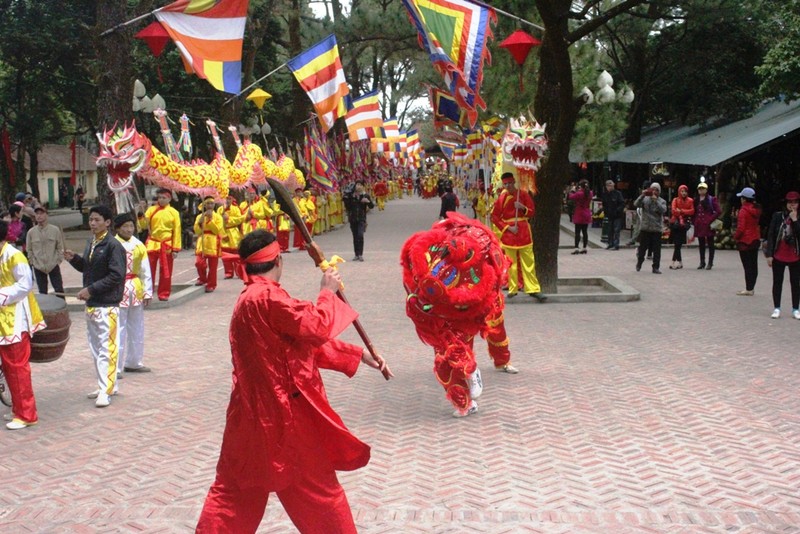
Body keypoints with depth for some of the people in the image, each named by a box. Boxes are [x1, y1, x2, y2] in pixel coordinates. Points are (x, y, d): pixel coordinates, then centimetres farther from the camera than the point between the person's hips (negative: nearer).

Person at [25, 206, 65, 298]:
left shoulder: (55, 230, -6)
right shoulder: (31, 232, -3)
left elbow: (60, 247, 0)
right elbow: (29, 249, 5)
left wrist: (58, 260, -5)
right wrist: (33, 262, -1)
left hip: (54, 266, -1)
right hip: (38, 268, 1)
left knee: (59, 290, 3)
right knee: (42, 292, 10)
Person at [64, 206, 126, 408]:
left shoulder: (113, 245, -13)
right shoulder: (91, 243, 13)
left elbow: (116, 276, -18)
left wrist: (91, 289, -18)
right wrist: (73, 259, 2)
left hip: (107, 304, -9)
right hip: (91, 304, 9)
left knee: (106, 349, -7)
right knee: (95, 348, 15)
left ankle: (106, 391, -5)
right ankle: (106, 385, 25)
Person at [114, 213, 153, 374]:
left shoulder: (139, 245, 8)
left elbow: (145, 270, 9)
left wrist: (147, 292, 5)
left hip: (136, 290, 6)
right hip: (119, 290, -6)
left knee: (137, 328, 14)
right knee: (119, 329, -5)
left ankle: (134, 362, 28)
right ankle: (115, 367, 1)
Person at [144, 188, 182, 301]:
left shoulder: (174, 212, 0)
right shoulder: (151, 209, 5)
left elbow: (177, 231, -1)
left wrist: (175, 249, -6)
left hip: (166, 246, -1)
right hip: (152, 244, 1)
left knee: (166, 272, 6)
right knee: (149, 270, 3)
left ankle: (164, 294, 16)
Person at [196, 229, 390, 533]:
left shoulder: (253, 298, 12)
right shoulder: (267, 297, -20)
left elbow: (309, 341, 15)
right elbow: (317, 327, -24)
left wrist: (360, 356, 17)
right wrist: (328, 291, -6)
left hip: (253, 411, 9)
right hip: (284, 413, -9)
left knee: (235, 487, 16)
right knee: (319, 486, 8)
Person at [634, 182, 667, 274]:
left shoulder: (662, 201, 4)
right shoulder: (645, 199, 4)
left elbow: (663, 210, -14)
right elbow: (636, 204, -12)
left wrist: (656, 201, -24)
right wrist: (642, 195, -25)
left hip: (657, 229, 0)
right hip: (645, 227, 0)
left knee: (656, 249, -1)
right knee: (642, 247, 8)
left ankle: (656, 267, 4)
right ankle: (639, 262, 31)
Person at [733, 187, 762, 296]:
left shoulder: (744, 210, -17)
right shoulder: (756, 210, 7)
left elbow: (741, 227, -19)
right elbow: (756, 224, 14)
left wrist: (735, 237, -4)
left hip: (745, 241, -8)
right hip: (755, 240, 8)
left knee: (747, 266, -4)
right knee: (753, 265, 11)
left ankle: (749, 289, -2)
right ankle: (751, 287, 17)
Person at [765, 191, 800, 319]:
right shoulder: (777, 216, -2)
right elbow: (770, 235, -2)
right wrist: (769, 254, -6)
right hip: (778, 256, 0)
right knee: (777, 282, 6)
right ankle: (777, 308, 15)